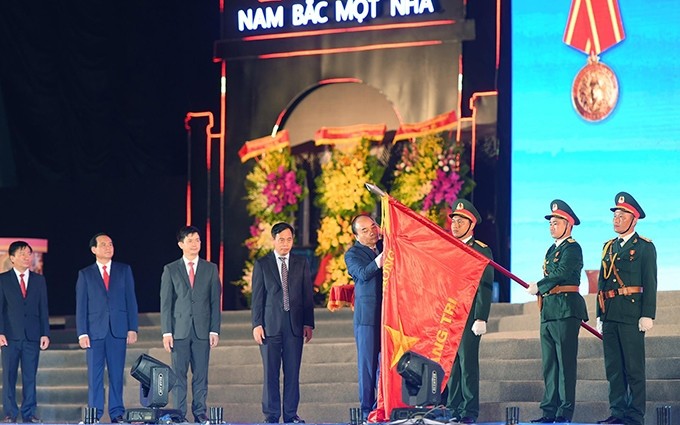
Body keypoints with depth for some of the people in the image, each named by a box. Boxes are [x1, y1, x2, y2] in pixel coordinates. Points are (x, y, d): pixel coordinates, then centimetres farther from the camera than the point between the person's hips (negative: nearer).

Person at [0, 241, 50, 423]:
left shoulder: (39, 280, 13)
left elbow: (43, 309, 11)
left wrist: (45, 333, 3)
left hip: (32, 335, 2)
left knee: (30, 376, 2)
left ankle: (29, 413, 6)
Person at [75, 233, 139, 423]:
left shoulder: (124, 270, 11)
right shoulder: (85, 274, 9)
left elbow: (131, 300, 8)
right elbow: (81, 306, 5)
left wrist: (132, 328, -1)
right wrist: (82, 333, -5)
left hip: (119, 329, 1)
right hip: (95, 329, -1)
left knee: (117, 374, 1)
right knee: (95, 374, -1)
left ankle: (117, 413, 5)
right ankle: (95, 414, 1)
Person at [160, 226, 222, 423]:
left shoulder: (210, 269, 9)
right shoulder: (170, 270, 7)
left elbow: (215, 301, 7)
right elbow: (165, 303, 4)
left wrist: (215, 330, -1)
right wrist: (166, 332, -4)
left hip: (202, 330, 1)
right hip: (179, 330, -1)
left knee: (201, 374, 1)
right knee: (179, 374, -1)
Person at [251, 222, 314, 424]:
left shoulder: (301, 263, 11)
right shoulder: (262, 264, 7)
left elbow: (307, 295, 9)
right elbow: (257, 297, 4)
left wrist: (308, 323, 2)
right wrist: (256, 324, -4)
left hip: (295, 324, 1)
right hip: (270, 324, -1)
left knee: (293, 372, 1)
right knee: (270, 373, -1)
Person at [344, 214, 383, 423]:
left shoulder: (386, 246, 14)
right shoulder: (353, 254, 0)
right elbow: (363, 273, -18)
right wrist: (381, 259, -32)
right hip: (367, 317, -4)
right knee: (367, 364, -1)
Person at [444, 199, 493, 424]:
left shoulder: (481, 251, -1)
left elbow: (485, 287, -7)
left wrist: (481, 319, -14)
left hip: (469, 315, -6)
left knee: (467, 362, -6)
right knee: (450, 364, 4)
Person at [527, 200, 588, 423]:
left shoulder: (572, 248, -5)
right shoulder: (552, 250, 22)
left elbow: (562, 274, -17)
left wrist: (538, 286, -10)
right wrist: (540, 289, 5)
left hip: (565, 311, -9)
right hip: (548, 311, 9)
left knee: (565, 363, -8)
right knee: (549, 364, 7)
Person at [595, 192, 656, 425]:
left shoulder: (644, 247, 0)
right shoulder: (609, 247, 18)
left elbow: (650, 283, -5)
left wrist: (647, 316, -13)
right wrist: (599, 315, 14)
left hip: (631, 313, -6)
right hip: (610, 315, 6)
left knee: (634, 367, -5)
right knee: (613, 367, 6)